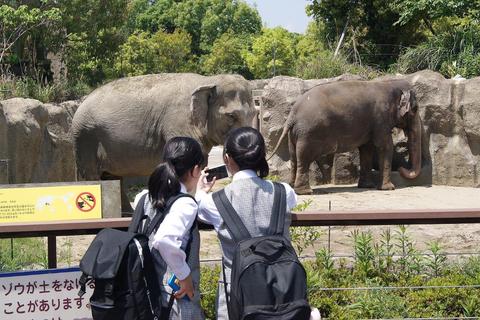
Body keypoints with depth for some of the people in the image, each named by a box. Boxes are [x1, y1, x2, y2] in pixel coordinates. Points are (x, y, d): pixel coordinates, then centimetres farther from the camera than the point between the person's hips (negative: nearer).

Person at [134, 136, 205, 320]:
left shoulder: (147, 198, 3)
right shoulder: (186, 204, -18)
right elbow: (164, 240, -34)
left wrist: (197, 194, 21)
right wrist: (184, 275, -22)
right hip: (178, 300, -7)